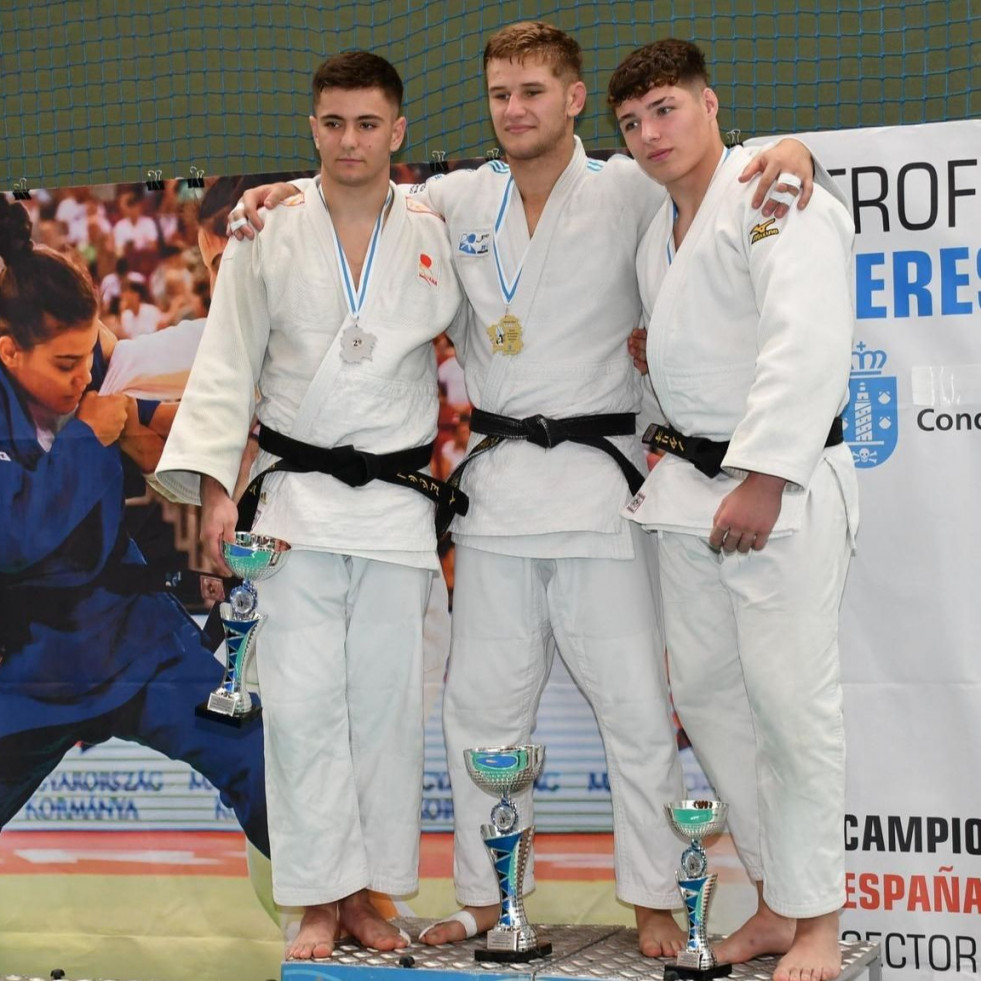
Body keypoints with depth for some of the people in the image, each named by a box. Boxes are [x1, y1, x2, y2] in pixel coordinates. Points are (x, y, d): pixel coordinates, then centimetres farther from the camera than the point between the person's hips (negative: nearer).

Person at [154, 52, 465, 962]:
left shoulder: (439, 236, 4)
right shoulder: (269, 233, 1)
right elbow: (226, 367, 1)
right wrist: (213, 486, -7)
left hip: (398, 502, 1)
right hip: (296, 500, -1)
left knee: (387, 699, 4)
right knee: (302, 699, -4)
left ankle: (367, 892, 18)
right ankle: (319, 902, 7)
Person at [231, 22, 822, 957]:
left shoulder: (628, 193, -3)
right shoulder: (460, 199, 8)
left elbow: (721, 173, -4)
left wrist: (790, 152, -26)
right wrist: (279, 195, 4)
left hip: (598, 483, -3)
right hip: (496, 485, 4)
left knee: (636, 708, 1)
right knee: (482, 704, 10)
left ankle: (654, 902, 13)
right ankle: (486, 895, 24)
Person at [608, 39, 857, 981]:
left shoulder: (776, 198, -13)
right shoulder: (658, 230, 16)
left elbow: (807, 344, -24)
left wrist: (763, 477, -28)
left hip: (784, 485, -9)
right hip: (690, 480, 9)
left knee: (792, 700, -7)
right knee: (705, 689, 11)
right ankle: (776, 903, 24)